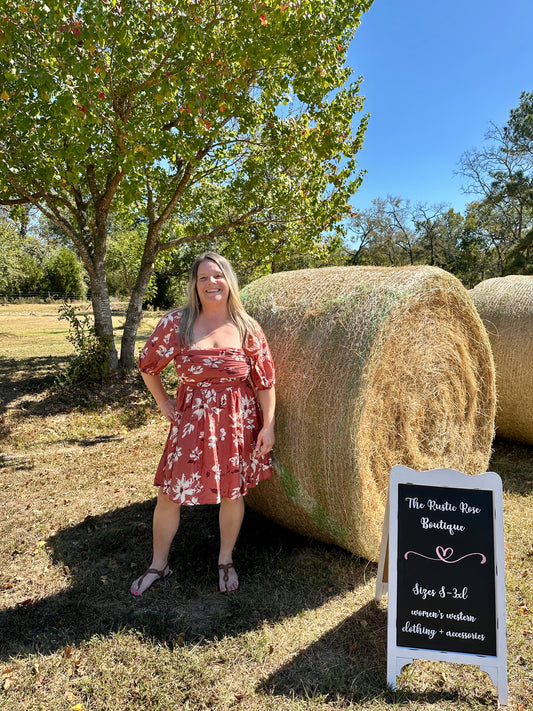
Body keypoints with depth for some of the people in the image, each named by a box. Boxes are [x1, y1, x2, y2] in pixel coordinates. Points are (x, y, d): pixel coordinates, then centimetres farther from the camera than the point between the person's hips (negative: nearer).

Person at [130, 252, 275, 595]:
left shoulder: (248, 328, -4)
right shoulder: (176, 323, -6)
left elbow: (266, 380, -2)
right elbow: (147, 365, 6)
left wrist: (268, 426, -4)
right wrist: (163, 402, 5)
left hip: (238, 421, 1)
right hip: (192, 421, 0)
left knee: (233, 492, 12)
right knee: (170, 494, 6)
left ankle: (226, 560, 36)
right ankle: (158, 564, 30)